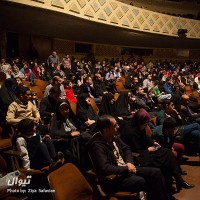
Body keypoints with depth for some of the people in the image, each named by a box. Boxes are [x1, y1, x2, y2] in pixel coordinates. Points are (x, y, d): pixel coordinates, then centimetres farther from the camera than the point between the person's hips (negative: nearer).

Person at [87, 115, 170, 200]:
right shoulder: (97, 145, -23)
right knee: (142, 182, -28)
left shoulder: (114, 136, 3)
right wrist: (126, 169, -20)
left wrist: (129, 162, -5)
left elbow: (126, 149, 16)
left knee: (156, 172, -1)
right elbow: (105, 168, -31)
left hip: (126, 168, 8)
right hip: (114, 178, -8)